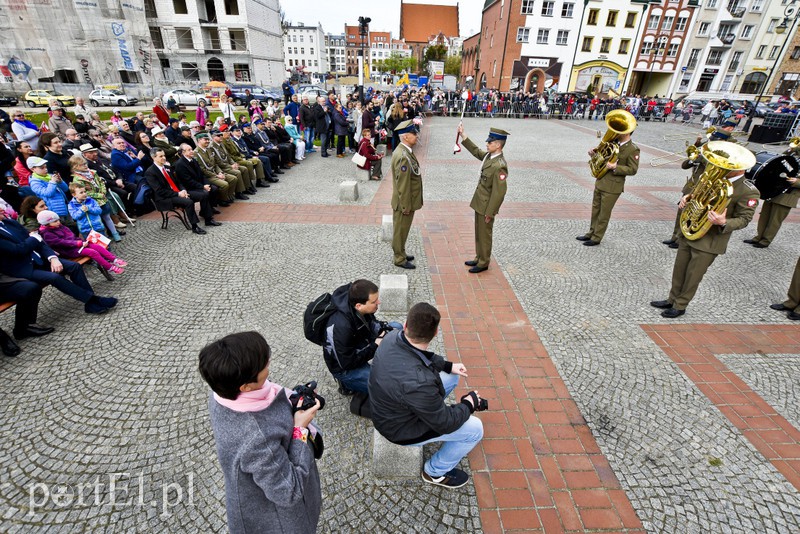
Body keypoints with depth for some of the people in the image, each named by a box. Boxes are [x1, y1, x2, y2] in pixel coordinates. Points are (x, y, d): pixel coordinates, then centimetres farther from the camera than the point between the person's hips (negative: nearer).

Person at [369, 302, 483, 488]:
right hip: (402, 428, -7)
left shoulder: (392, 337, -21)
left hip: (392, 408, 7)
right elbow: (445, 423, -24)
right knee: (475, 429, 2)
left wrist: (448, 365, 1)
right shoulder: (417, 382, -43)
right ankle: (435, 472, 21)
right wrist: (470, 403, -7)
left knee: (452, 376, 13)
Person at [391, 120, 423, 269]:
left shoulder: (405, 150, 7)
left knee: (403, 230, 22)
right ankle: (400, 259, 22)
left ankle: (401, 253, 38)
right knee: (400, 231, 6)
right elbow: (403, 184, -25)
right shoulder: (403, 157, -26)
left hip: (408, 201, 9)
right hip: (404, 203, -9)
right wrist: (406, 206, -19)